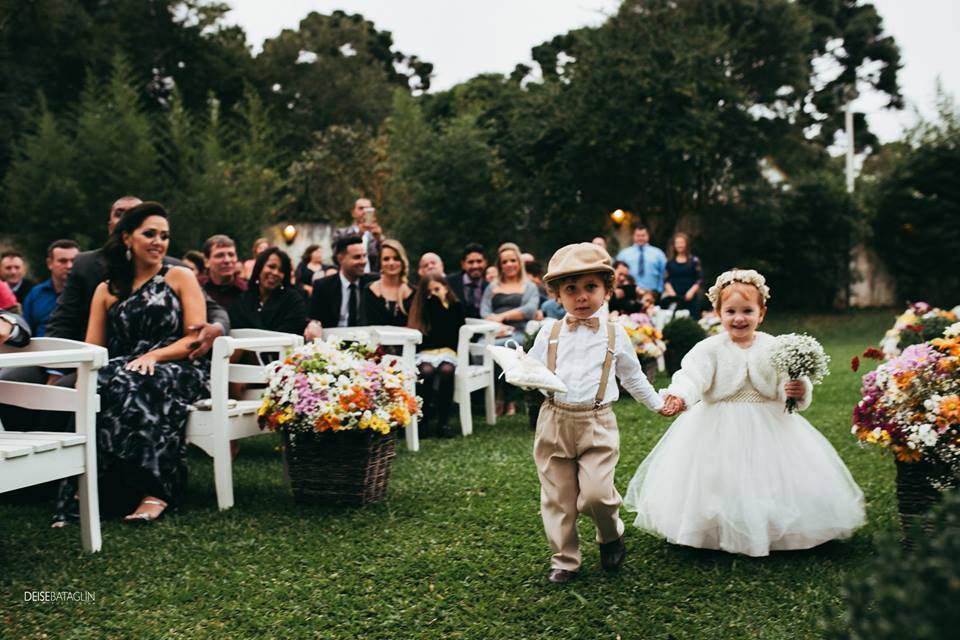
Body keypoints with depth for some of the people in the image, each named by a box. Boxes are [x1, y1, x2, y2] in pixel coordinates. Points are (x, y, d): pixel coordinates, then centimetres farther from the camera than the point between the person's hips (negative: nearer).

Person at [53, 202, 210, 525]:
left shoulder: (180, 277, 12)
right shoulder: (106, 290, 19)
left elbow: (197, 339, 1)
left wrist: (153, 356, -17)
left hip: (176, 373, -2)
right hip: (123, 374, 3)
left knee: (136, 386, -37)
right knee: (97, 386, -33)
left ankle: (154, 491, -37)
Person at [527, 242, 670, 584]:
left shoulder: (614, 334, 5)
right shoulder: (549, 333, 5)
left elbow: (633, 377, 17)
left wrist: (658, 403, 22)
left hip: (597, 424, -1)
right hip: (554, 422, 2)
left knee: (596, 492, -13)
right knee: (557, 497, 6)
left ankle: (611, 537, 19)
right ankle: (564, 560, 21)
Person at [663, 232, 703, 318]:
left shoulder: (694, 261, 3)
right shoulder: (670, 262, 11)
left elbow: (700, 279, 0)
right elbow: (666, 280, 9)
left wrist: (691, 291, -11)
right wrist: (671, 291, -5)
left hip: (690, 297, -2)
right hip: (674, 297, 2)